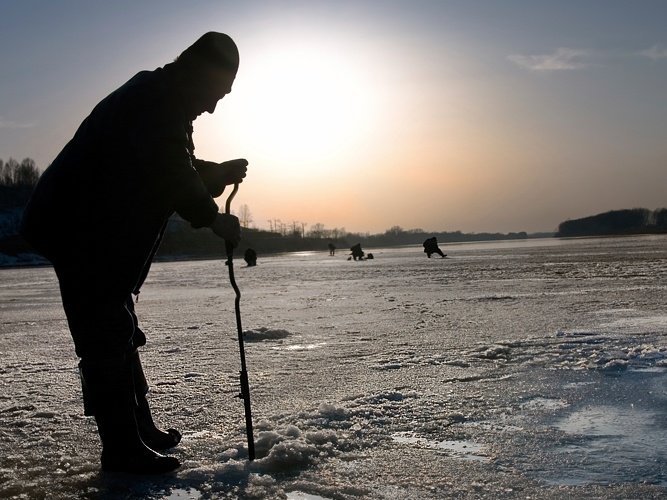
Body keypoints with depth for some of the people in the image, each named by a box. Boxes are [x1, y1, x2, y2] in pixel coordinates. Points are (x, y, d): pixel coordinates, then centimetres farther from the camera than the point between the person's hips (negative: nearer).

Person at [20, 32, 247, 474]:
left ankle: (142, 431, 27)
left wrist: (219, 174, 6)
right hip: (82, 234, -11)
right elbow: (170, 174, -26)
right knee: (107, 340, -8)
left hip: (100, 236, 11)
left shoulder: (163, 103, 18)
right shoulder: (159, 99, -17)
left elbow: (176, 170, 21)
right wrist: (213, 218, -19)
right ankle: (123, 450, -3)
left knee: (120, 335, 16)